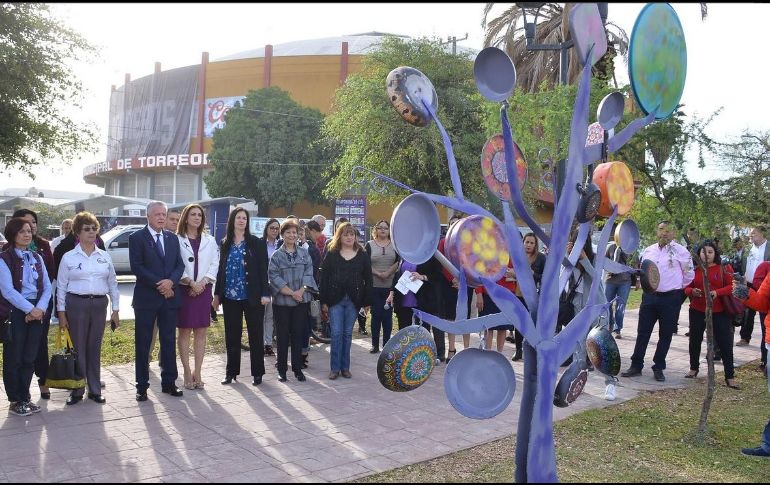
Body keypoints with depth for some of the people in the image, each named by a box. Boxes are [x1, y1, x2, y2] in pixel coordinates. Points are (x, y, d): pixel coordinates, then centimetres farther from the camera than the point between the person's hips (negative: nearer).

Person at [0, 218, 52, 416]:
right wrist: (29, 309, -16)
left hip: (37, 312, 5)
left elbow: (47, 286, 7)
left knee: (29, 358, 9)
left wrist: (40, 308, -9)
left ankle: (25, 397, 20)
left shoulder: (37, 257, 12)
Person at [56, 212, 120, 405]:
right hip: (76, 304, -2)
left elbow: (112, 283, 10)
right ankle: (77, 390, 12)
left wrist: (115, 309, 7)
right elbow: (61, 286, 2)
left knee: (95, 348, 8)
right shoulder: (68, 257, 0)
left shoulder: (105, 256, 7)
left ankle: (95, 389, 16)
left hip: (99, 304, 2)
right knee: (78, 348, 1)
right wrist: (61, 312, -2)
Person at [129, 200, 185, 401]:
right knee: (143, 343, 4)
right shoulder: (137, 238, -3)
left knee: (169, 342, 9)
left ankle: (169, 382, 19)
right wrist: (159, 285, -14)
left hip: (170, 296, 4)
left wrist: (170, 281, -12)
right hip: (146, 298, -4)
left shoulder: (172, 238, 11)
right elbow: (136, 267, -11)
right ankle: (142, 386, 13)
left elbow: (180, 265, 7)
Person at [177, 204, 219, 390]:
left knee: (201, 332, 4)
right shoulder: (177, 240, -2)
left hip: (204, 289, 3)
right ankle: (187, 373, 9)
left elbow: (214, 264, 4)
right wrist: (190, 282, -15)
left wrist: (202, 283, -9)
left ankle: (197, 372, 11)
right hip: (184, 289, -3)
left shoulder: (210, 240, 9)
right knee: (184, 331, 2)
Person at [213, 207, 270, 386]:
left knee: (255, 335, 3)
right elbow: (221, 269, 13)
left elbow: (263, 269, -5)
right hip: (230, 297, 3)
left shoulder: (256, 243, -2)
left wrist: (265, 293, -11)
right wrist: (217, 293, 9)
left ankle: (257, 373, 12)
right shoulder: (225, 243, 9)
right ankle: (231, 371, 19)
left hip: (252, 296, -3)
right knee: (232, 335, 9)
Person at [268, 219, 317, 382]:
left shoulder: (304, 253, 8)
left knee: (298, 334, 6)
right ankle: (282, 369, 14)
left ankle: (297, 368, 15)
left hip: (301, 301, 2)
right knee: (283, 336, 5)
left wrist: (300, 291, -13)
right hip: (281, 301, -2)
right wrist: (290, 292, -16)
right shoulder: (276, 255, 0)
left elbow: (308, 273, 1)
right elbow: (274, 277, -8)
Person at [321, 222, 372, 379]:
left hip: (353, 300, 1)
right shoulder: (331, 255, 3)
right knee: (336, 333, -3)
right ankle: (334, 367, 6)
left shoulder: (363, 255, 5)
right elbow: (324, 278, 1)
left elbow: (368, 280, 5)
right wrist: (324, 301, -5)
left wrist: (367, 302, 0)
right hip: (335, 299, -1)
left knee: (347, 333, 8)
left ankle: (345, 367, 16)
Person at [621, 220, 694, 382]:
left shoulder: (680, 251, -5)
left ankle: (659, 368, 17)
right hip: (649, 296, 3)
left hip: (671, 299, -3)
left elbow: (689, 274, 2)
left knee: (665, 335, 7)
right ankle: (636, 366, 12)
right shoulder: (648, 250, 8)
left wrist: (678, 288, 10)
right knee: (643, 332, 5)